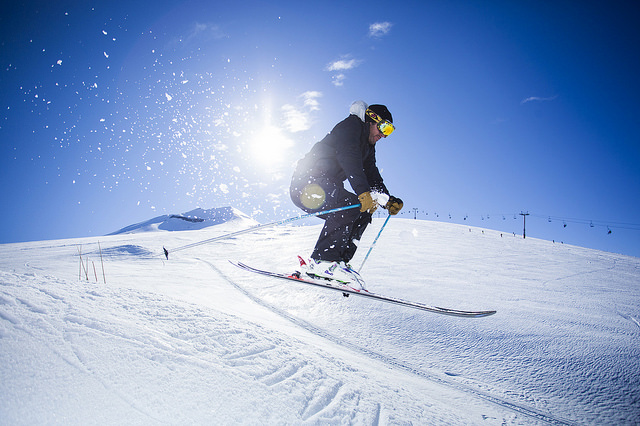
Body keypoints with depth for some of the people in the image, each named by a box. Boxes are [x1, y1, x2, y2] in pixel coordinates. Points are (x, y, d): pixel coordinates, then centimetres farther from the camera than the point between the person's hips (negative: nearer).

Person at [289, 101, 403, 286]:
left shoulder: (368, 147, 22)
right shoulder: (351, 126, -7)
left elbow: (372, 175, 17)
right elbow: (349, 159, -24)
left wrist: (388, 200, 0)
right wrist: (363, 192, -36)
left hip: (327, 188, 10)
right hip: (307, 184, -10)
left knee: (364, 211, 0)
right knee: (349, 205, -27)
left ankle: (340, 261, -7)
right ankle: (322, 261, -29)